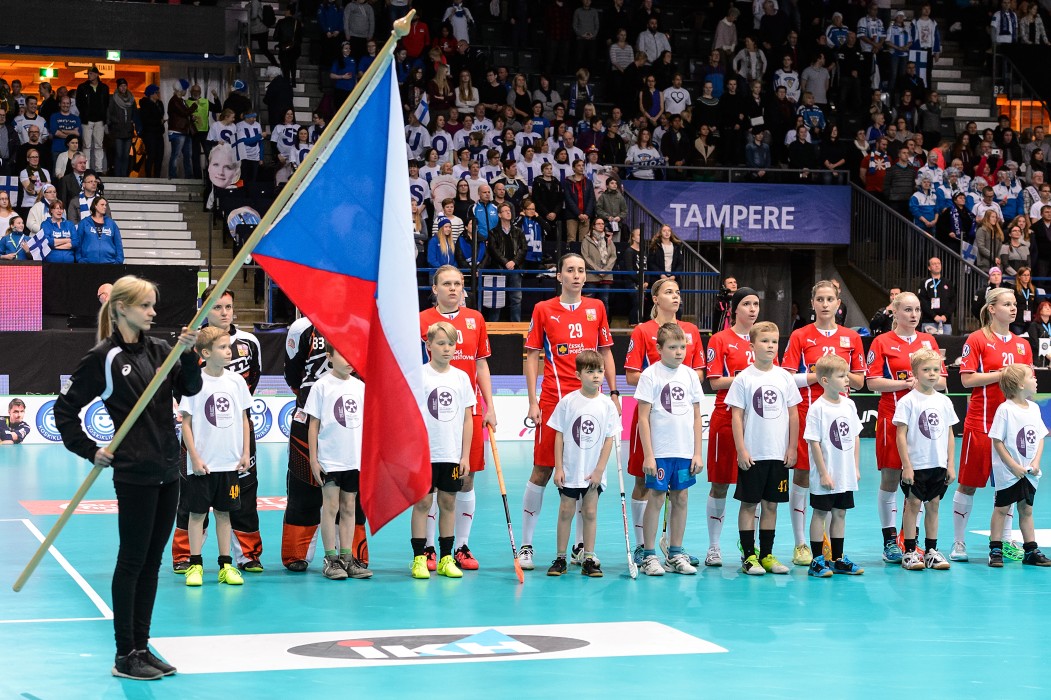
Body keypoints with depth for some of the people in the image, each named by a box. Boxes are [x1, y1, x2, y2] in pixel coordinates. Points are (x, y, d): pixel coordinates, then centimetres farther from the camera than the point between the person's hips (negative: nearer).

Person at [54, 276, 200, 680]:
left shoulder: (160, 350, 8)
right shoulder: (103, 358, -9)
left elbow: (190, 388, -2)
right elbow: (65, 409, -4)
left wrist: (188, 354, -16)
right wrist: (89, 451, -7)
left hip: (167, 472, 6)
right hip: (134, 475, -6)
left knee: (152, 561, 11)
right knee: (132, 561, -1)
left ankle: (141, 647, 19)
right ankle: (125, 656, 5)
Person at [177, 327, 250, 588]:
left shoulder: (236, 381, 4)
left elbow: (244, 419, 11)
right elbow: (186, 423, -5)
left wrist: (246, 453, 6)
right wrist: (195, 457, -10)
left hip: (230, 462, 3)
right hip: (202, 464, -3)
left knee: (223, 512, 10)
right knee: (197, 512, 3)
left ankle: (226, 565, 15)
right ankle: (195, 565, 11)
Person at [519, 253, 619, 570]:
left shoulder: (596, 308, 10)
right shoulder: (543, 309, 3)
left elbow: (605, 353, 14)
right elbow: (532, 357, 3)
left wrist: (613, 393, 6)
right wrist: (533, 401, -4)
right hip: (553, 399, -3)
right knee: (542, 470, -2)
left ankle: (581, 546, 14)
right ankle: (526, 545, 6)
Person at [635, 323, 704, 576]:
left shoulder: (690, 375, 8)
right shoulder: (651, 375, -4)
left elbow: (696, 417, 12)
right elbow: (643, 417, -6)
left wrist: (697, 452, 6)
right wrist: (648, 454, -11)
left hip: (685, 451, 4)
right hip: (660, 451, -4)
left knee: (680, 499, 7)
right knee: (656, 498, -3)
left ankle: (676, 554, 15)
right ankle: (649, 555, 3)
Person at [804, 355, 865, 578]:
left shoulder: (849, 405, 5)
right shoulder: (817, 408, -13)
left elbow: (855, 437, 12)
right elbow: (814, 442, -14)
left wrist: (856, 468, 8)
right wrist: (823, 473, -15)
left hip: (846, 475, 6)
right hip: (825, 477, -6)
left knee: (840, 513, 12)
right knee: (820, 513, 2)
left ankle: (838, 559, 20)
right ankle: (817, 561, 7)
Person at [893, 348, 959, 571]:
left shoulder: (944, 401, 7)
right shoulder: (908, 401, -7)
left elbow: (949, 434, 11)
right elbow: (901, 434, -9)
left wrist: (950, 464, 6)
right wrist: (907, 466, -13)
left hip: (939, 465, 4)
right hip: (916, 465, -4)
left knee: (933, 504, 9)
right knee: (913, 504, -1)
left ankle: (931, 551, 15)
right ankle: (909, 552, 4)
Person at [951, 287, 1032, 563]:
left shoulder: (1022, 344, 12)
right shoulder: (977, 339, -4)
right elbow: (967, 379, -11)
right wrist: (1001, 374, -16)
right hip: (981, 422, -5)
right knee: (969, 483, 0)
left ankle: (1006, 542, 14)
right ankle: (958, 543, 7)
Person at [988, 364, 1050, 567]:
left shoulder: (1034, 408, 5)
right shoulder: (1005, 409, -15)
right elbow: (997, 442, -15)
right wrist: (1014, 466, -15)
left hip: (1029, 473, 6)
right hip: (1008, 473, -6)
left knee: (1026, 509, 12)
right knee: (1001, 509, 1)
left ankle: (1031, 550, 18)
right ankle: (995, 550, 7)